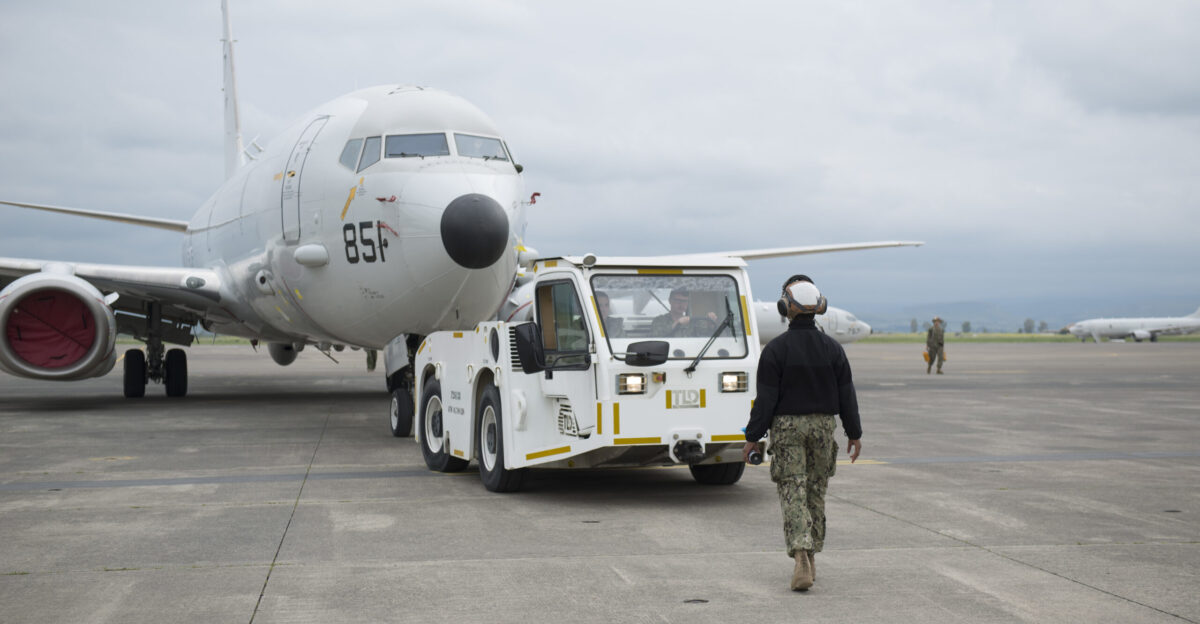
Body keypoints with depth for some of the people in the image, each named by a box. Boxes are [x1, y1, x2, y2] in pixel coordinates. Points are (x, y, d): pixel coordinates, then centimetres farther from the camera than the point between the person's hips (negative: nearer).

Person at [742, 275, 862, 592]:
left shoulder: (776, 349, -9)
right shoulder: (832, 348, 1)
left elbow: (766, 398, -11)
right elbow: (846, 395, 4)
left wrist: (753, 436, -5)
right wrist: (854, 433, 13)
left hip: (786, 426, -3)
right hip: (823, 425, 3)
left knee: (793, 492, -3)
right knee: (816, 491, 14)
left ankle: (801, 557, -19)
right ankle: (810, 559, 23)